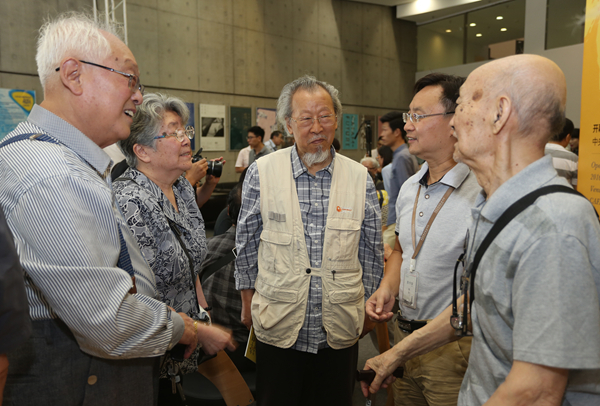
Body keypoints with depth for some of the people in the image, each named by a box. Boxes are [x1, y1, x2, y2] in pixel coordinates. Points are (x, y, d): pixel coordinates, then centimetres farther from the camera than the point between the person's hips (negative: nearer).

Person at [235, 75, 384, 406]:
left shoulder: (360, 178, -3)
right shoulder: (261, 172, -6)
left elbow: (371, 251, 6)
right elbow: (246, 244, 3)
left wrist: (366, 306, 9)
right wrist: (248, 301, 6)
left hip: (340, 330, 2)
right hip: (278, 328, -1)